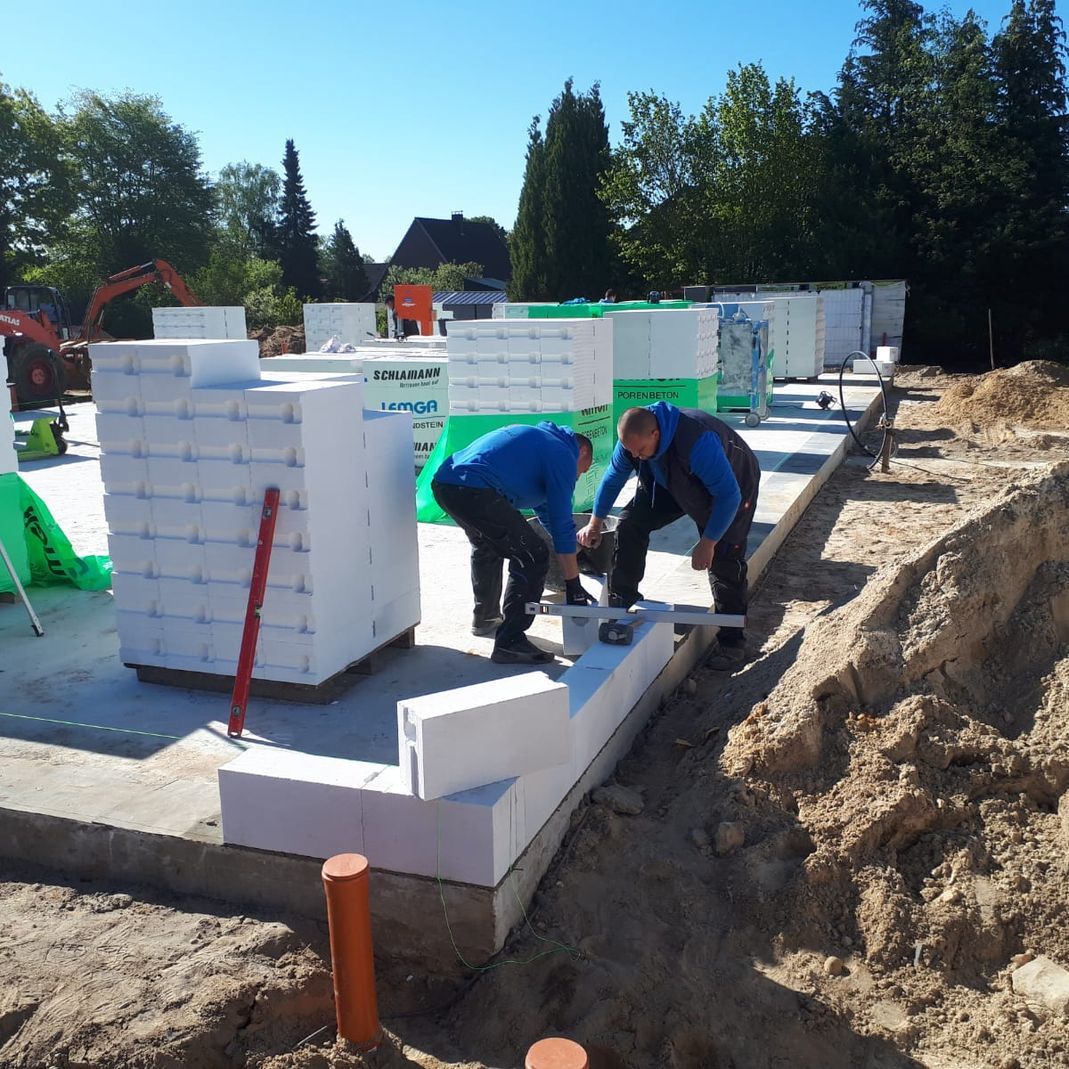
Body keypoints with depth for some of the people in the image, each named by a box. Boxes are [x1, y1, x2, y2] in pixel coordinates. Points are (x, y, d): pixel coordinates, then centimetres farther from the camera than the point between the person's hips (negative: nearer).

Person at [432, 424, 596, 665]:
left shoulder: (538, 438, 33)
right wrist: (573, 585, 7)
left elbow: (543, 508, 44)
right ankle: (509, 643, 0)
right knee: (533, 558, -2)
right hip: (474, 491, -10)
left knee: (486, 545, 33)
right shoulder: (563, 456, 6)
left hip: (442, 482, 10)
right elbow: (562, 524, 2)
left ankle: (485, 618, 47)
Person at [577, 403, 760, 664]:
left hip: (733, 484, -6)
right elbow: (613, 477, -3)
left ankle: (730, 642, -1)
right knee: (630, 524, -8)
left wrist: (707, 543, -32)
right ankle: (620, 602, 8)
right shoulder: (634, 438, -23)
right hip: (674, 483, 6)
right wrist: (595, 523, 4)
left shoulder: (697, 442, -45)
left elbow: (728, 495, -38)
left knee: (724, 561, -13)